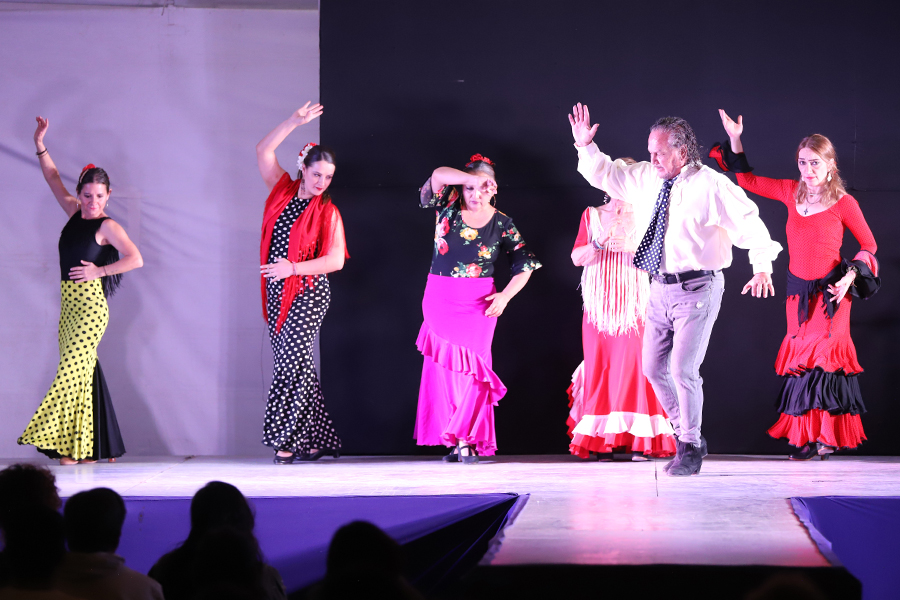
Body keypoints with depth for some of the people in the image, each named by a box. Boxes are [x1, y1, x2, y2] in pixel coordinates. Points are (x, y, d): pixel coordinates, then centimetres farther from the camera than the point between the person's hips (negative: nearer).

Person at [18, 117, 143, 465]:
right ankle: (94, 447, 8)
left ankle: (73, 446, -14)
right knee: (82, 371, 6)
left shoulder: (107, 226, -6)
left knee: (72, 369, -13)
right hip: (69, 303, 7)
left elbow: (136, 259, -16)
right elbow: (54, 179, 22)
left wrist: (98, 271, -12)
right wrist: (39, 145, 19)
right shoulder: (74, 213, 13)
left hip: (91, 305, -7)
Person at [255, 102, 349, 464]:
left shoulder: (327, 211, -4)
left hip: (308, 294, -5)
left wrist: (292, 267, -17)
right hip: (278, 294, 5)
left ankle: (287, 438, -9)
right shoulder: (283, 190, 9)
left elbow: (336, 260, -10)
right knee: (297, 364, 7)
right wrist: (294, 122, 1)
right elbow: (263, 151, 8)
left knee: (291, 360, -12)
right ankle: (318, 440, 11)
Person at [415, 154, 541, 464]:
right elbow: (438, 175, -14)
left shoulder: (501, 224, 0)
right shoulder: (448, 208, 2)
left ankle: (468, 440, -10)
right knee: (442, 366, 0)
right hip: (439, 298, 2)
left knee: (472, 363, -11)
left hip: (479, 303, -2)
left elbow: (525, 265, 2)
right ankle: (454, 439, 4)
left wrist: (504, 297, -10)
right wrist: (474, 179, -19)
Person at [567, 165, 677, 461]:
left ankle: (640, 442, -8)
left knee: (635, 366, -9)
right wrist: (601, 240, -10)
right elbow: (576, 258, 4)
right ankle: (602, 441, -2)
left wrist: (631, 247, -13)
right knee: (601, 367, -3)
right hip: (599, 307, 2)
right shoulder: (592, 215, 13)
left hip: (634, 305, -2)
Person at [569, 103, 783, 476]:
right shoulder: (645, 178, 7)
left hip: (697, 289, -7)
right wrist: (585, 146, 5)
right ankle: (687, 435, 29)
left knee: (683, 369, -11)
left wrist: (762, 267, -27)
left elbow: (749, 223, -16)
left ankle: (689, 449, 4)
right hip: (660, 289, 7)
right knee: (654, 368, 12)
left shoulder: (711, 186, -13)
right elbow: (606, 175, 20)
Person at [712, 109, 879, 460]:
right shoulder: (791, 192, 4)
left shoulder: (844, 204, -8)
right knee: (801, 357, 3)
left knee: (825, 355, -9)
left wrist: (850, 276, -14)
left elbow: (868, 245, 0)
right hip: (798, 289, 4)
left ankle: (827, 436, -3)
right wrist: (735, 141, 8)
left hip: (831, 291, -4)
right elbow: (747, 181, 16)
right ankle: (806, 437, 7)